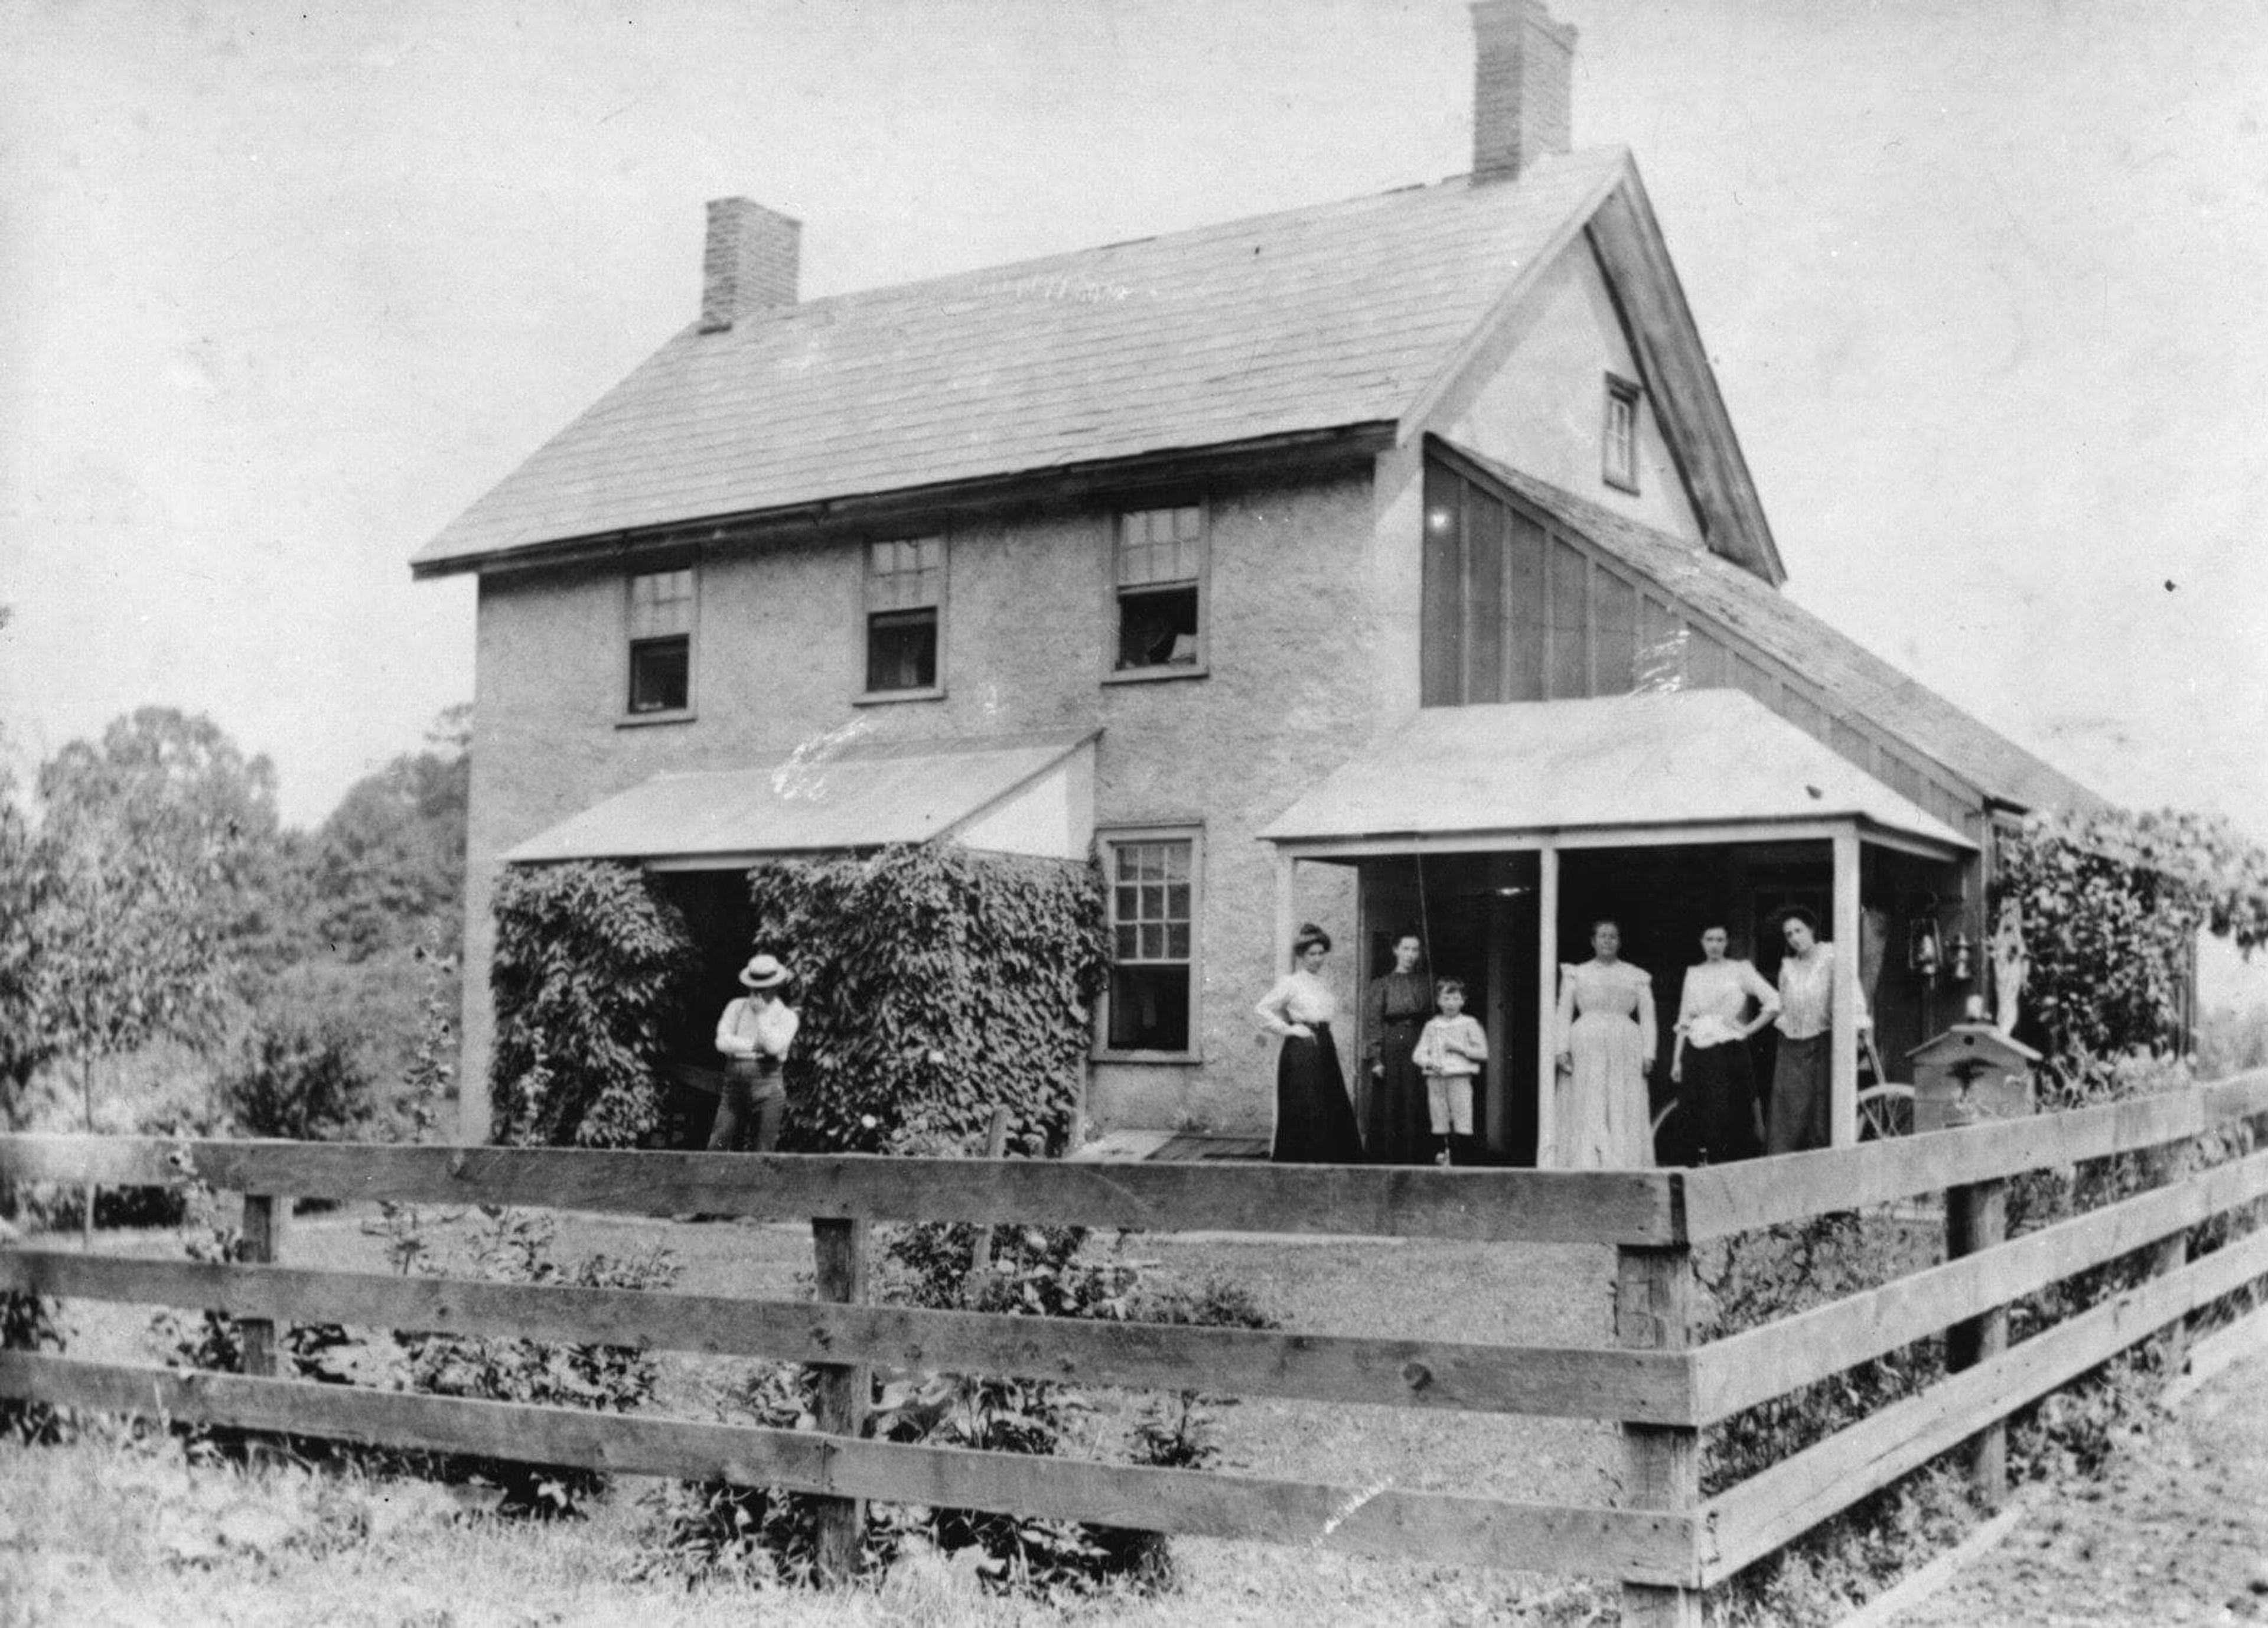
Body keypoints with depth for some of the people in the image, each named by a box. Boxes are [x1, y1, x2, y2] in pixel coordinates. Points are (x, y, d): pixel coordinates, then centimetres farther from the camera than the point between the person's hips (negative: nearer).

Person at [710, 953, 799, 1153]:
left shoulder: (786, 1016, 3)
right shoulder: (737, 1007, 11)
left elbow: (774, 1047, -14)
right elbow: (722, 1042, -2)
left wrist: (762, 1014, -10)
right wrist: (757, 1046, -7)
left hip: (767, 1085, -2)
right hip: (734, 1084, 2)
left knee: (761, 1152, -2)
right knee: (718, 1147, -4)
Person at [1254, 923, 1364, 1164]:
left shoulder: (1324, 984, 15)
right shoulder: (1290, 982, -4)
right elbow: (1263, 1009, -9)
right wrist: (1287, 1029, -10)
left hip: (1325, 1048, 7)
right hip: (1301, 1051, -7)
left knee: (1335, 1108, 4)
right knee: (1304, 1113, -6)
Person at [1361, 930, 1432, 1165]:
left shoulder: (1424, 985, 13)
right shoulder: (1382, 985, 5)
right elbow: (1372, 1022, 0)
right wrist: (1375, 1058, -9)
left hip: (1417, 1049, 2)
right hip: (1390, 1050, -2)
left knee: (1414, 1108, 0)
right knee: (1385, 1108, -3)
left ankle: (1411, 1158, 4)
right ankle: (1381, 1158, 3)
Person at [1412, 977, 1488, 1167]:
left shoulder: (1469, 1025, 4)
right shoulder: (1431, 1026, 12)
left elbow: (1483, 1052, -1)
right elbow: (1419, 1053, 10)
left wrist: (1460, 1048, -10)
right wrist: (1429, 1062, -10)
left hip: (1460, 1078, -3)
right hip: (1435, 1078, 3)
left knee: (1462, 1123, -7)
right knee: (1439, 1123, 5)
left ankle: (1464, 1163, -6)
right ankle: (1441, 1158, 12)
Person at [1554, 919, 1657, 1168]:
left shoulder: (1637, 977, 13)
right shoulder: (1576, 974, 12)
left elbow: (1647, 1017, 9)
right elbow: (1564, 1013, 7)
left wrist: (1648, 1054, -2)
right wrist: (1562, 1049, -5)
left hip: (1625, 1051, 1)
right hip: (1586, 1049, -1)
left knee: (1624, 1113, -4)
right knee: (1588, 1115, -6)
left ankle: (1624, 1168, -5)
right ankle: (1586, 1169, -9)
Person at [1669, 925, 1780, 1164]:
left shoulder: (1740, 970, 4)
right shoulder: (1693, 974, 14)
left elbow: (1774, 1003, -4)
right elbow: (1684, 1021, 14)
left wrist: (1748, 1029, -6)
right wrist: (1677, 1060, 8)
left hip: (1729, 1051, -4)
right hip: (1696, 1053, 4)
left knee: (1729, 1117, -8)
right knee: (1696, 1117, -2)